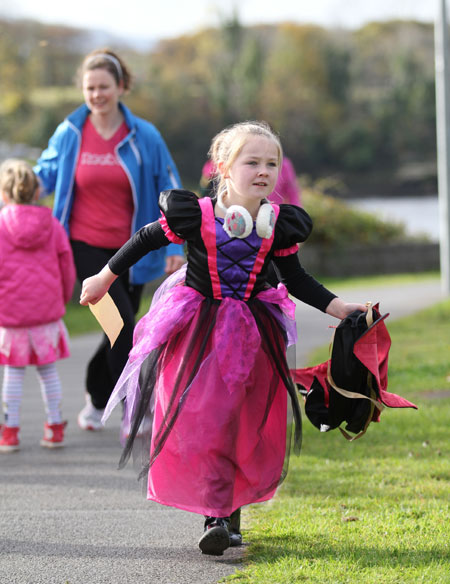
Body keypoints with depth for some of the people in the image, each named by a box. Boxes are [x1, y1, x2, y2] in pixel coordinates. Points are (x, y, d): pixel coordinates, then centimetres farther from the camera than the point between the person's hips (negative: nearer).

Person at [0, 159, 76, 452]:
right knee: (48, 369, 11)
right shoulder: (52, 224, 2)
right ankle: (55, 428, 14)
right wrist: (63, 299, 23)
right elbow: (66, 266, 8)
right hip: (47, 308, 2)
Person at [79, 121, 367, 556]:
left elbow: (296, 279, 6)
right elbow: (146, 239, 0)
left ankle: (229, 507, 20)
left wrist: (339, 307, -2)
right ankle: (215, 515, -2)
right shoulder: (196, 215, -16)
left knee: (250, 426, 5)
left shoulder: (279, 223, -6)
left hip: (252, 334, 3)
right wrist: (104, 279, 8)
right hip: (197, 331, -3)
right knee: (200, 421, -8)